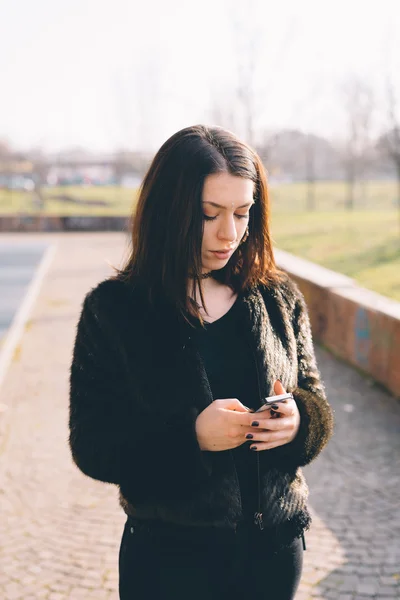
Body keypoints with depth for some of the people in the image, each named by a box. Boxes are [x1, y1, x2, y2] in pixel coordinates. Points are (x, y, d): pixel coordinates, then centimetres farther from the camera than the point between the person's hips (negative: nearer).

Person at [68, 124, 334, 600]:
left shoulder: (280, 298, -1)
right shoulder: (113, 309, -9)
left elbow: (317, 402, 7)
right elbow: (91, 445, -11)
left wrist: (298, 419, -17)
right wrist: (190, 435, -25)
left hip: (275, 544, 3)